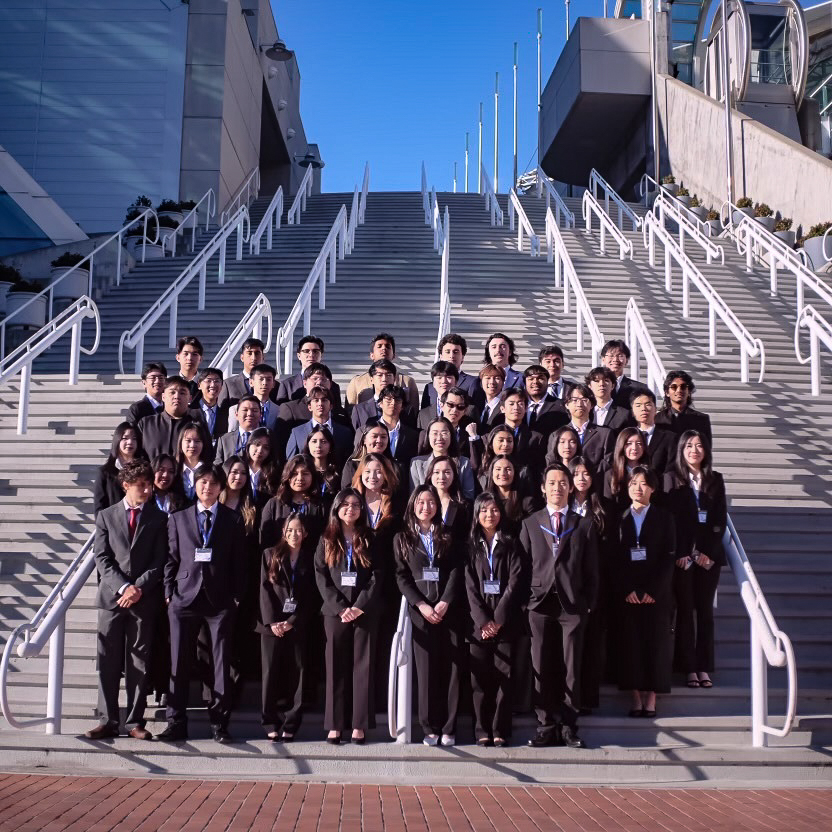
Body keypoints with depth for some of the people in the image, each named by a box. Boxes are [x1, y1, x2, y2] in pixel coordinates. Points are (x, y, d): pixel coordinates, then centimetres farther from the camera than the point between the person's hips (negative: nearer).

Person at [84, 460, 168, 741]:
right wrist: (123, 587, -11)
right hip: (112, 597, 1)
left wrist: (139, 588, -11)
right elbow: (102, 558, 1)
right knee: (108, 663, 2)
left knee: (139, 663, 3)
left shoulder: (159, 518, 7)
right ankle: (108, 721, 10)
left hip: (144, 599, 0)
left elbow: (159, 561, 2)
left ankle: (135, 722, 9)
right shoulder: (106, 516, 9)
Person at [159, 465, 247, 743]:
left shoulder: (233, 520, 8)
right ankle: (176, 723, 11)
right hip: (185, 597, 1)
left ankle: (219, 724, 10)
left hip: (220, 600, -1)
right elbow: (171, 559, 10)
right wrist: (169, 593, 2)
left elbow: (239, 562, 6)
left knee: (221, 664, 1)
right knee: (179, 664, 3)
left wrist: (237, 596, 0)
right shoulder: (178, 519, 12)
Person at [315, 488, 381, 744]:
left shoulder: (370, 539, 7)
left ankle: (359, 725, 1)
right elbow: (321, 577, 1)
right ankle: (335, 724, 4)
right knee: (336, 667, 1)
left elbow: (377, 576, 0)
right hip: (335, 611, 1)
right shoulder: (327, 540, 9)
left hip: (365, 611, 0)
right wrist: (340, 607, -10)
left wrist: (360, 607, -12)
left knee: (362, 667, -1)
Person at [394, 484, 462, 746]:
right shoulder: (402, 538, 9)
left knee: (450, 668, -2)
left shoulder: (447, 536, 11)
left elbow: (456, 572, 2)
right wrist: (421, 605, -10)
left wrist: (445, 602, -11)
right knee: (426, 669, -3)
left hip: (448, 609, 1)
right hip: (420, 610, -1)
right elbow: (402, 577, 3)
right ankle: (430, 728, 3)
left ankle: (448, 729, 2)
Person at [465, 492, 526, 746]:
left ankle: (500, 731, 3)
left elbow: (516, 581, -1)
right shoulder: (470, 546, 10)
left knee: (504, 677, -2)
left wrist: (498, 618, -9)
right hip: (478, 621, 1)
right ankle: (482, 731, 6)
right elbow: (469, 585, 3)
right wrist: (483, 620, -9)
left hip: (506, 621, 0)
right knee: (480, 678, 0)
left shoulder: (510, 545, 9)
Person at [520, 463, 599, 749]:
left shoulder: (584, 525, 10)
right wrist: (525, 600, 0)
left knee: (570, 668, 2)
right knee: (542, 668, 2)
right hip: (540, 604, 1)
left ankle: (568, 726, 10)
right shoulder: (530, 524, 11)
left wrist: (590, 603, 1)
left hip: (573, 605, 0)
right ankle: (546, 726, 10)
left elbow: (591, 570, 8)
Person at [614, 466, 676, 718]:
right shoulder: (620, 518, 8)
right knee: (630, 643, 1)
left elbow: (669, 556, -1)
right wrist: (626, 590, -8)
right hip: (626, 593, 1)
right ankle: (636, 697, 6)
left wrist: (653, 591, -10)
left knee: (655, 643, 1)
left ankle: (651, 698, 7)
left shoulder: (664, 518, 5)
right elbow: (615, 559, 4)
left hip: (657, 592, -1)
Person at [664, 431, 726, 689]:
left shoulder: (716, 480, 9)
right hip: (682, 555, -2)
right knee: (685, 610, 1)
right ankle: (689, 668, 5)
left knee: (705, 610, 4)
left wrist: (708, 552, -5)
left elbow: (721, 520, 5)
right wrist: (681, 554, -11)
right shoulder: (672, 478, 2)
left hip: (709, 554, 2)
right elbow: (669, 517, -4)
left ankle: (704, 667, 9)